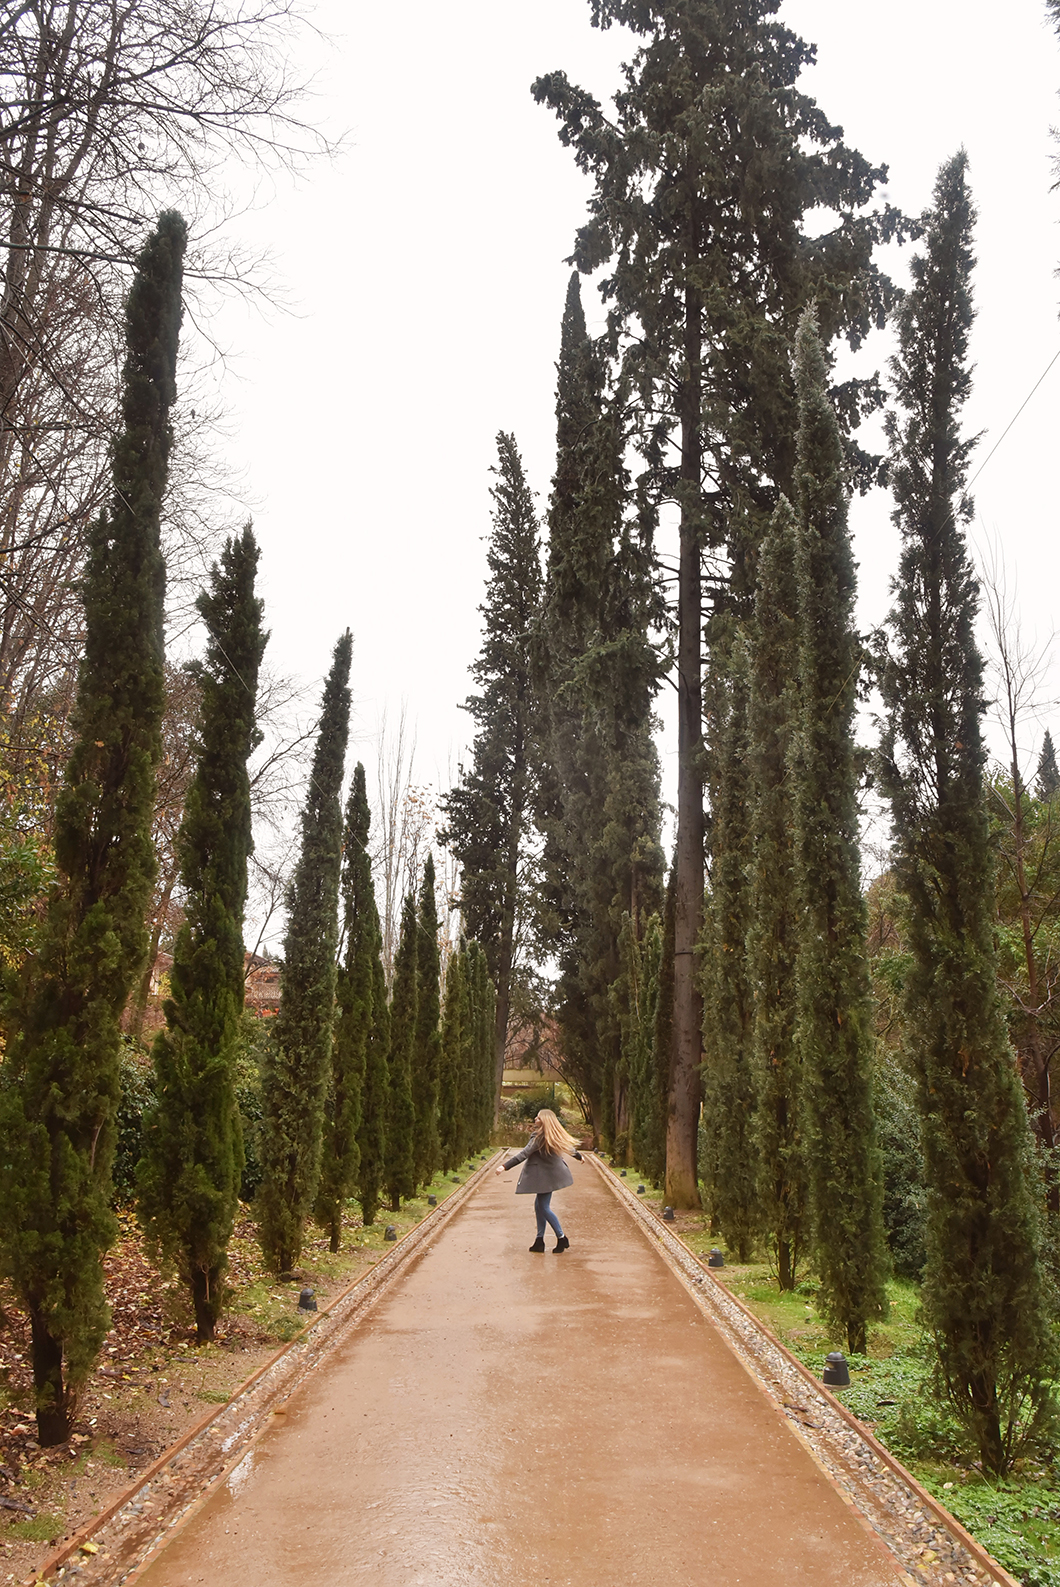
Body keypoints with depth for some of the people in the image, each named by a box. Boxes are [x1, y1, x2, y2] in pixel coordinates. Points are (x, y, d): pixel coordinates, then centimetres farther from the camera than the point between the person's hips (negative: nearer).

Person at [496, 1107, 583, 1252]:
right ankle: (539, 1241, 16)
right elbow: (569, 1145, 23)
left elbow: (524, 1154, -25)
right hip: (550, 1172, 9)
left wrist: (505, 1167, -29)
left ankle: (562, 1239, 4)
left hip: (546, 1175, -9)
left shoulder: (539, 1137, -19)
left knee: (544, 1207, -2)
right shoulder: (555, 1134, 7)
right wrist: (578, 1156, 44)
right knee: (539, 1205, 13)